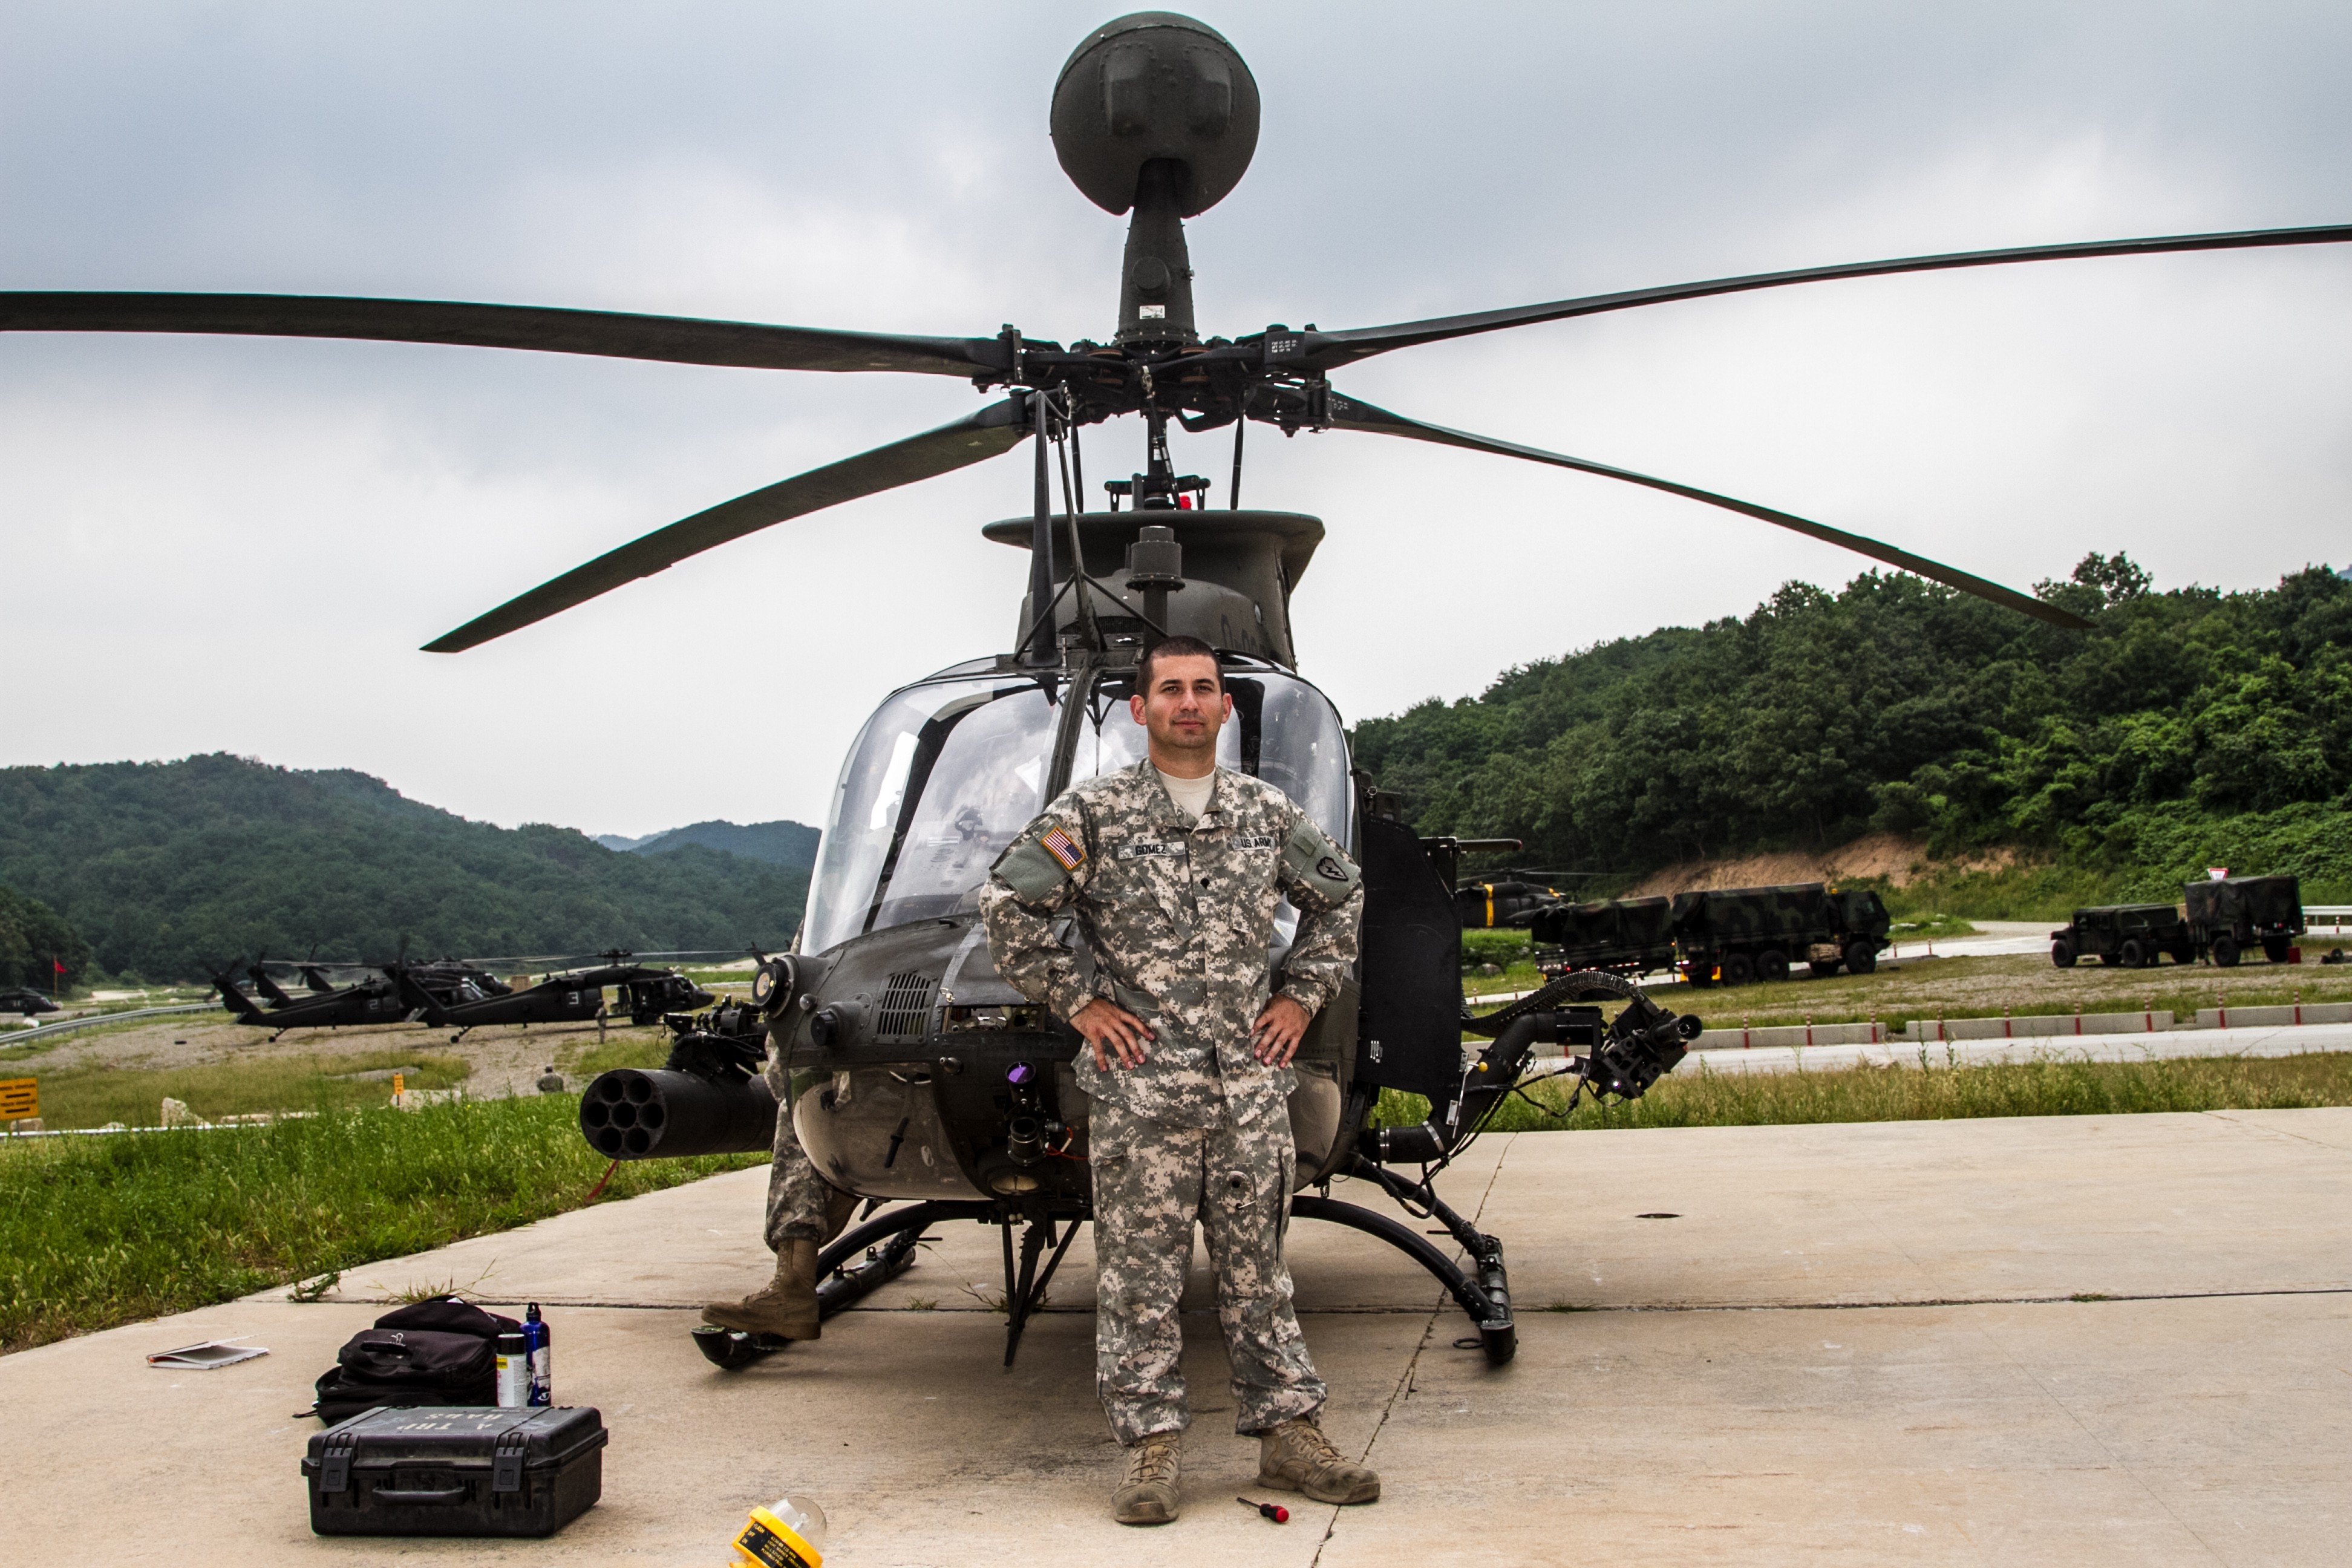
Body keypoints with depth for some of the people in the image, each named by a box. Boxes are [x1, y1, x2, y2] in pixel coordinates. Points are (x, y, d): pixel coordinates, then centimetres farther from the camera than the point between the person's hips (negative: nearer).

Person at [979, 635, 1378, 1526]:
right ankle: (1151, 1446, 11)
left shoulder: (1269, 814, 9)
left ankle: (1288, 1433, 18)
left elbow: (1340, 898, 23)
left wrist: (1302, 994, 13)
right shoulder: (1092, 815, -2)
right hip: (1139, 1085, -3)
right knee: (1140, 1271, 2)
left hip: (1252, 1083, 3)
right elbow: (1008, 904, -2)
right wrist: (1079, 1001, -4)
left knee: (1258, 1266, 10)